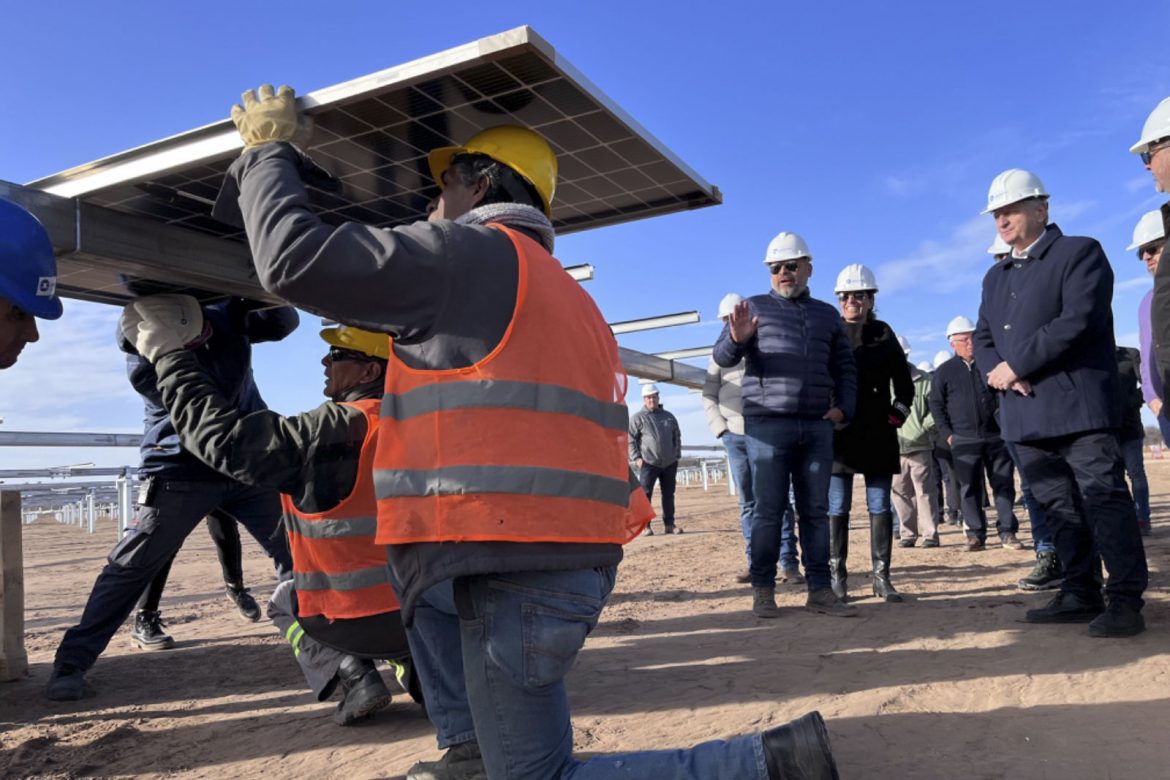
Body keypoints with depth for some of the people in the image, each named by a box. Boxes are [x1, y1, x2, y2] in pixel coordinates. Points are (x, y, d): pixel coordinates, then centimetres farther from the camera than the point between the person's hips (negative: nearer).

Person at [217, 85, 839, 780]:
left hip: (518, 574, -9)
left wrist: (268, 152, 7)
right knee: (415, 567, 30)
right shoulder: (570, 295, 22)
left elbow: (297, 260, -9)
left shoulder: (475, 250, -6)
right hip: (580, 559, 9)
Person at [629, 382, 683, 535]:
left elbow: (677, 437, 21)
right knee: (645, 494, -8)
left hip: (669, 464, 4)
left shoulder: (669, 417, 14)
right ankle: (645, 525, -4)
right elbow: (630, 439, -3)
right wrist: (636, 458, -11)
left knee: (669, 495, 8)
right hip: (648, 463, -4)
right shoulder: (637, 418, 0)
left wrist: (677, 455, 13)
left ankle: (669, 524, 16)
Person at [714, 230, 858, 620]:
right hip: (768, 424, -3)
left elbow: (845, 367, 20)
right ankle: (763, 590, 3)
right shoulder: (756, 307, 8)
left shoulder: (827, 314, 18)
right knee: (768, 509, -3)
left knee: (816, 509, 5)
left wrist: (843, 407, 4)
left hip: (817, 426, 3)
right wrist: (736, 339, -23)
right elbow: (722, 357, -1)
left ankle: (820, 589, 10)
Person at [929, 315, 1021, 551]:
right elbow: (936, 405, 7)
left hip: (996, 436, 1)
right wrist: (947, 434, -1)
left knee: (1004, 485, 2)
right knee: (970, 488, 2)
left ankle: (1007, 531, 8)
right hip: (963, 441, -1)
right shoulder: (944, 371, 5)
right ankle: (976, 533, 9)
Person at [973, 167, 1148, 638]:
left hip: (1078, 404, -7)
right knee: (1059, 508, 9)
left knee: (1103, 500, -6)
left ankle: (1125, 600, -1)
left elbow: (1077, 320, -14)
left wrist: (1014, 365, -14)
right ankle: (1080, 595, 16)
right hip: (1026, 414, 7)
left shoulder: (1080, 253, 0)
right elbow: (982, 337, 16)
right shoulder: (996, 276, 22)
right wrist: (996, 373, -6)